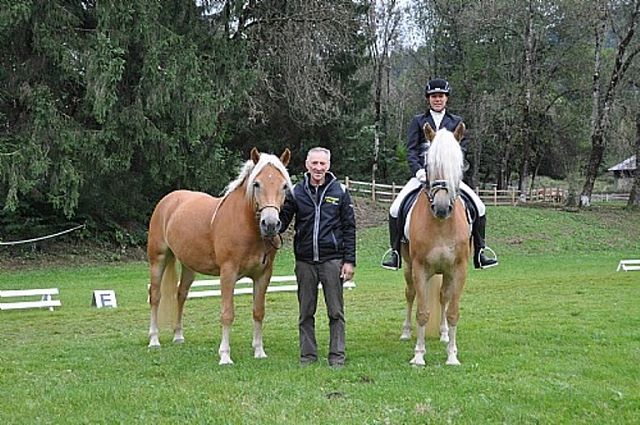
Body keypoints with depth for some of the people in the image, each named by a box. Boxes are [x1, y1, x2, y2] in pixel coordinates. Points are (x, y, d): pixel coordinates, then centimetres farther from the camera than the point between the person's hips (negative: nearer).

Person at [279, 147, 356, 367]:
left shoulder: (340, 191, 1)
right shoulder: (296, 192, 3)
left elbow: (349, 228, 1)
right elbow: (283, 220, 3)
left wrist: (349, 261, -4)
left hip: (332, 259, -2)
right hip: (305, 260, 2)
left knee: (336, 312, 3)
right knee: (306, 312, 9)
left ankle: (337, 355, 11)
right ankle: (308, 355, 17)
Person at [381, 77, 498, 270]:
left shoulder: (456, 122, 14)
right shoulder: (418, 121, 11)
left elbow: (462, 148, 5)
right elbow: (411, 150, 3)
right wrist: (418, 170, -15)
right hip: (422, 175, 0)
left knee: (479, 207, -13)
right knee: (395, 209, -17)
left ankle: (479, 252, -2)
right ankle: (395, 251, -3)